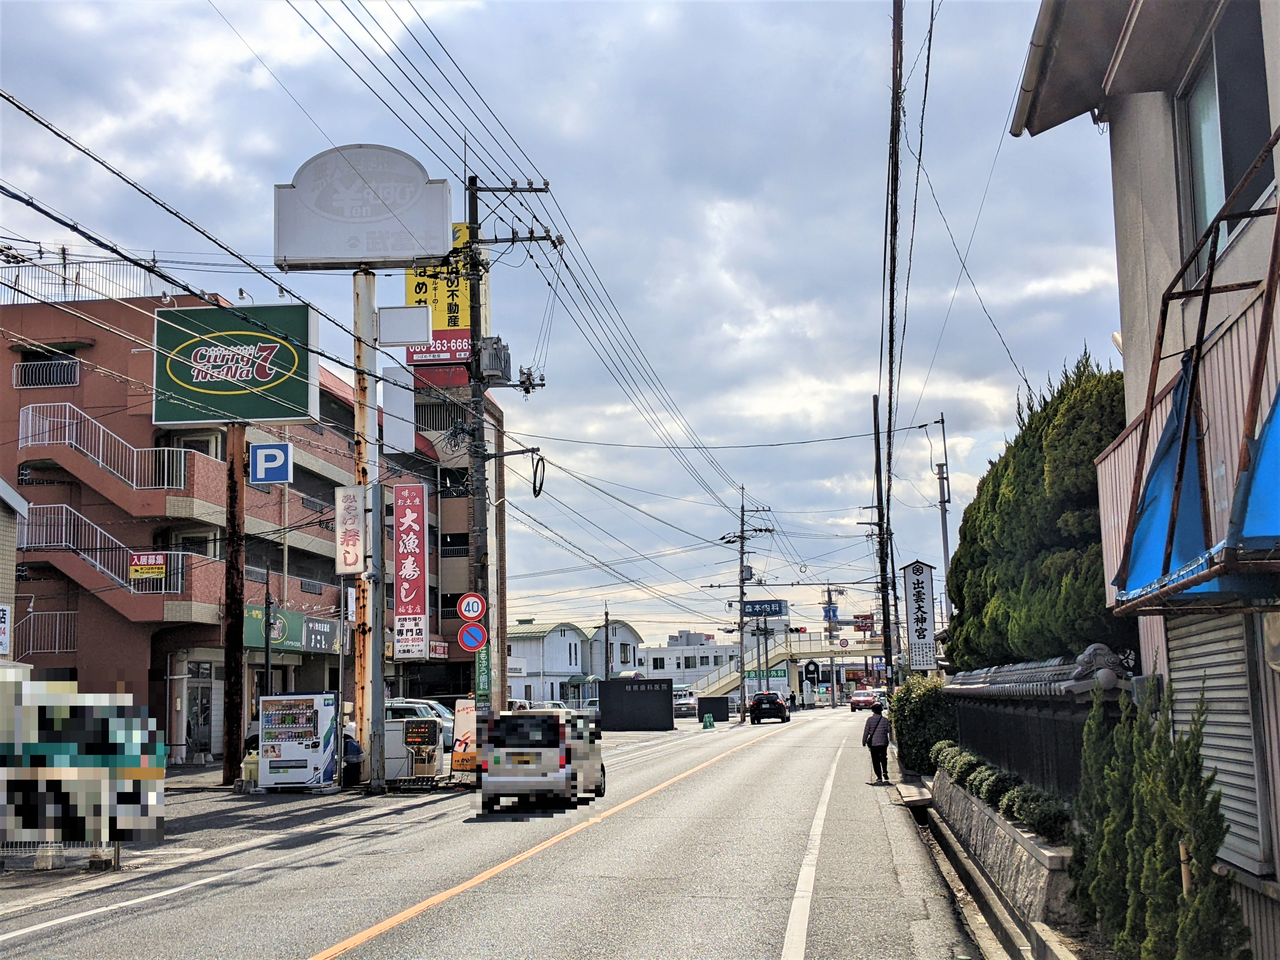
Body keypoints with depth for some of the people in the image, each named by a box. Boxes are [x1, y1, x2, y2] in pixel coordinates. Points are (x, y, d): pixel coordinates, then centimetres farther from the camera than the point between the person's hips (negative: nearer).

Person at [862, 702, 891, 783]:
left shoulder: (870, 719, -7)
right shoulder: (885, 719, -2)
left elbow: (866, 731, -5)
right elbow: (888, 730, 1)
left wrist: (864, 741, 4)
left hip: (873, 743, -2)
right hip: (883, 742, 2)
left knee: (875, 760, 4)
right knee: (883, 758, 20)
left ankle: (879, 777, 2)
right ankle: (885, 772, 2)